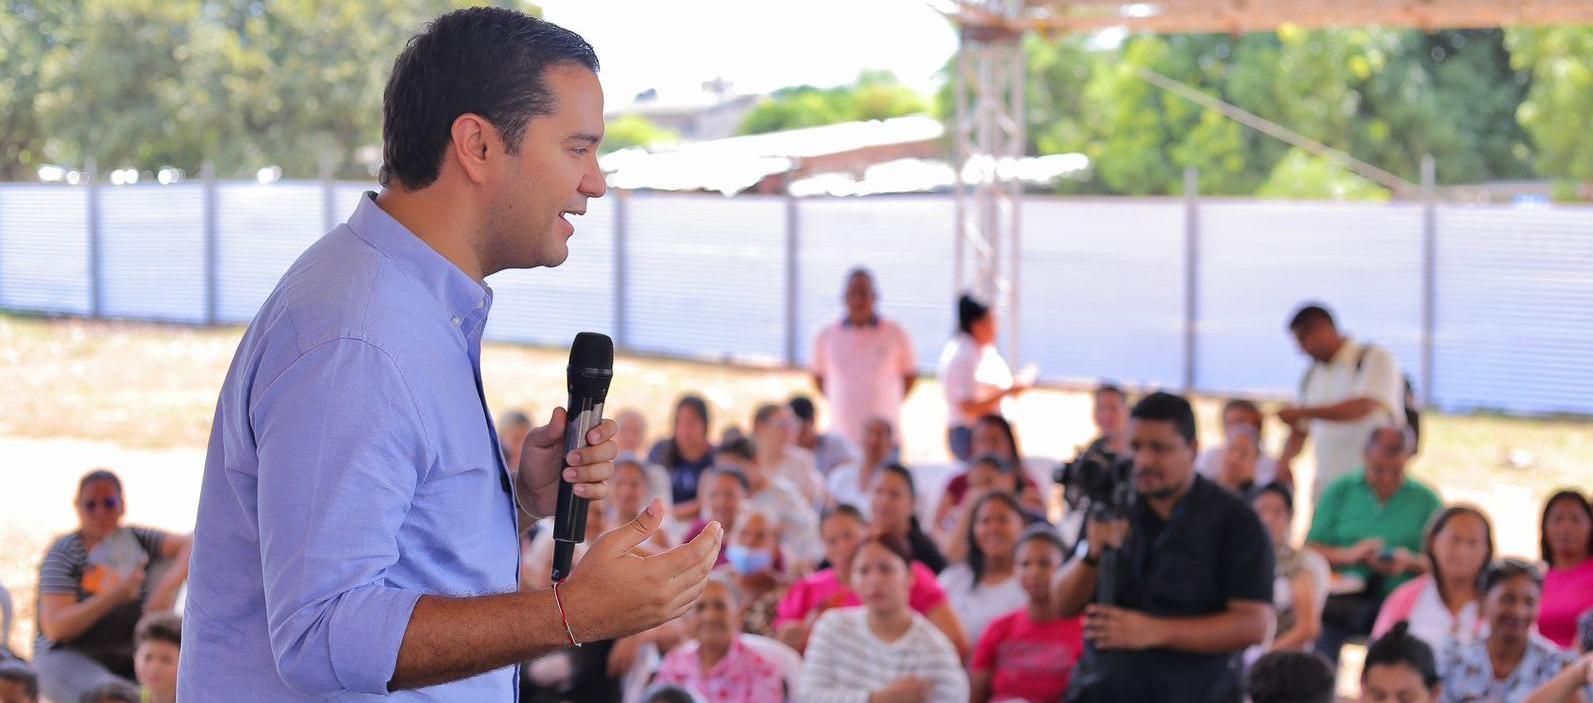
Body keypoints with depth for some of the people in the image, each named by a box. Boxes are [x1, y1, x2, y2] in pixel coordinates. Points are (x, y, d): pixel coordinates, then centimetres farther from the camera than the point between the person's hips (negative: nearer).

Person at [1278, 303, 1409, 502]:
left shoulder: (1375, 359, -3)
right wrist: (1285, 460, 0)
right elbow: (1300, 430, 22)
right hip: (1326, 484, 6)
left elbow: (1363, 407, -18)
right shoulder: (1313, 375, 17)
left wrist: (1303, 412, -20)